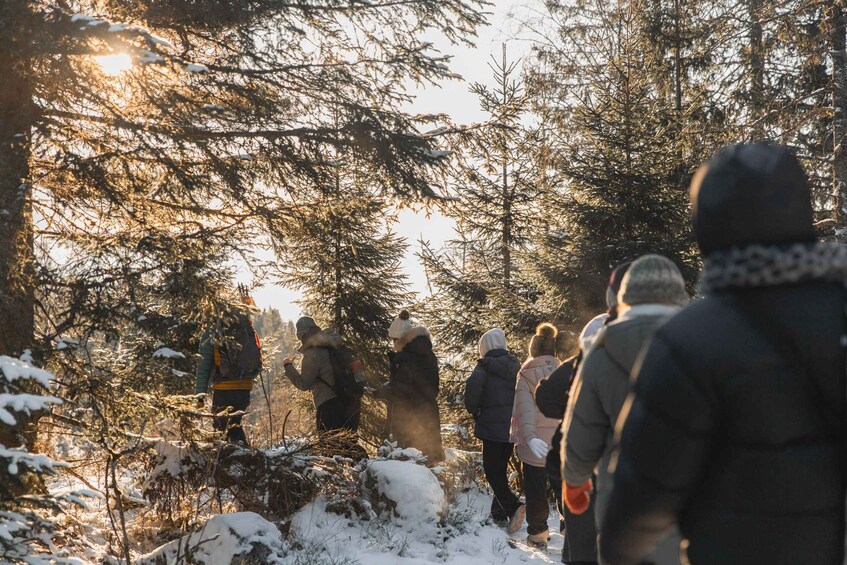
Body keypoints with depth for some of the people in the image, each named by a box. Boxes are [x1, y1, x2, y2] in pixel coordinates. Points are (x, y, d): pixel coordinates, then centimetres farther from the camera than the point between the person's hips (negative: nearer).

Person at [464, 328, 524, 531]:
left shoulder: (485, 366, -7)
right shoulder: (515, 365, 9)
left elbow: (472, 387, -24)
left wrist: (474, 412, -7)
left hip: (492, 425, -6)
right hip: (513, 425, 6)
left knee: (492, 471, -2)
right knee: (501, 468, 18)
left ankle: (513, 506, -21)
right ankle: (499, 512, 20)